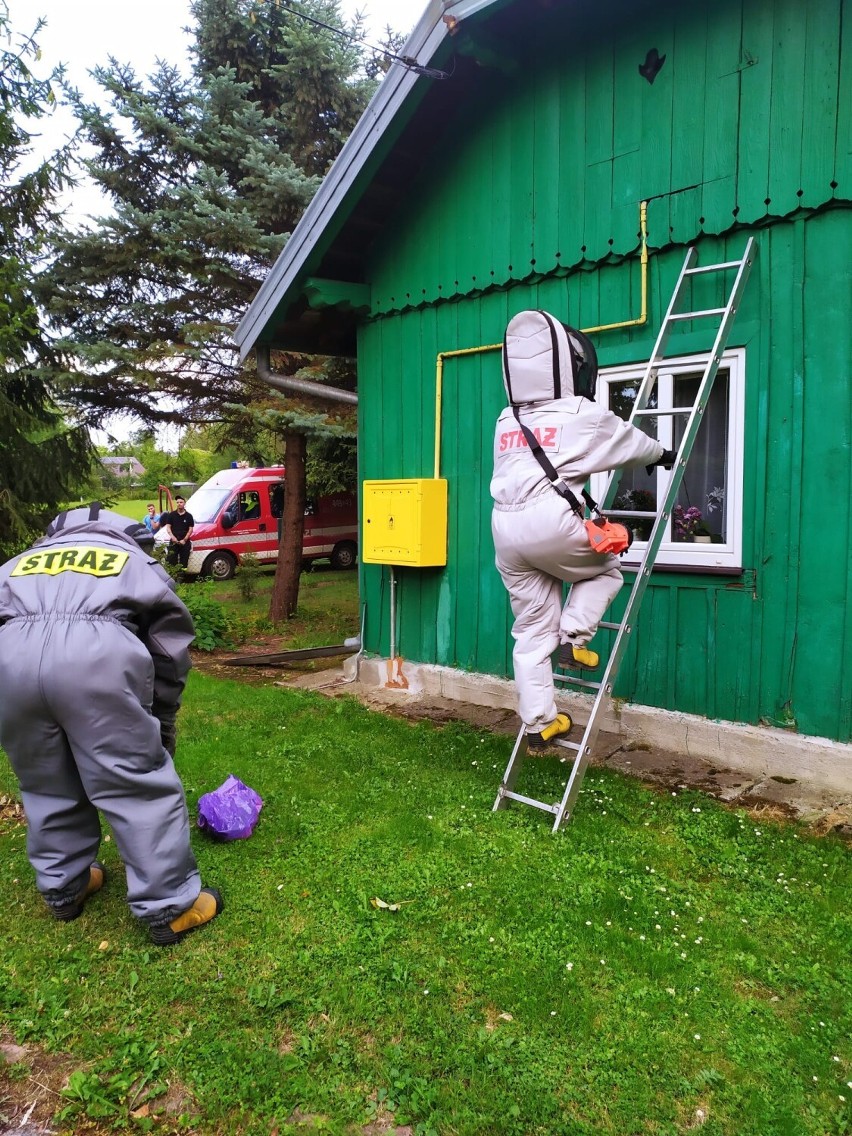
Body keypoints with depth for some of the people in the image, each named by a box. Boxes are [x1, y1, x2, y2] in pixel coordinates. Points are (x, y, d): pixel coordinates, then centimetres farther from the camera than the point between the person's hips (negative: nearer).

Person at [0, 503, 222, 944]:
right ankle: (170, 906, 14)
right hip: (97, 652, -3)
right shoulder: (138, 561, 32)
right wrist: (161, 723, 34)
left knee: (47, 784, 22)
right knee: (141, 784, 8)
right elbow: (170, 647, 25)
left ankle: (63, 888, 38)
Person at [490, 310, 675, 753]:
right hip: (552, 522, -5)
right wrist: (663, 454, 43)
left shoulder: (507, 421, 19)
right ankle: (573, 639, 8)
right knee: (605, 568, 26)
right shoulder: (585, 416, 5)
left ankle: (538, 724, 15)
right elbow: (632, 443, 21)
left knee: (532, 630, 11)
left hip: (506, 527, 5)